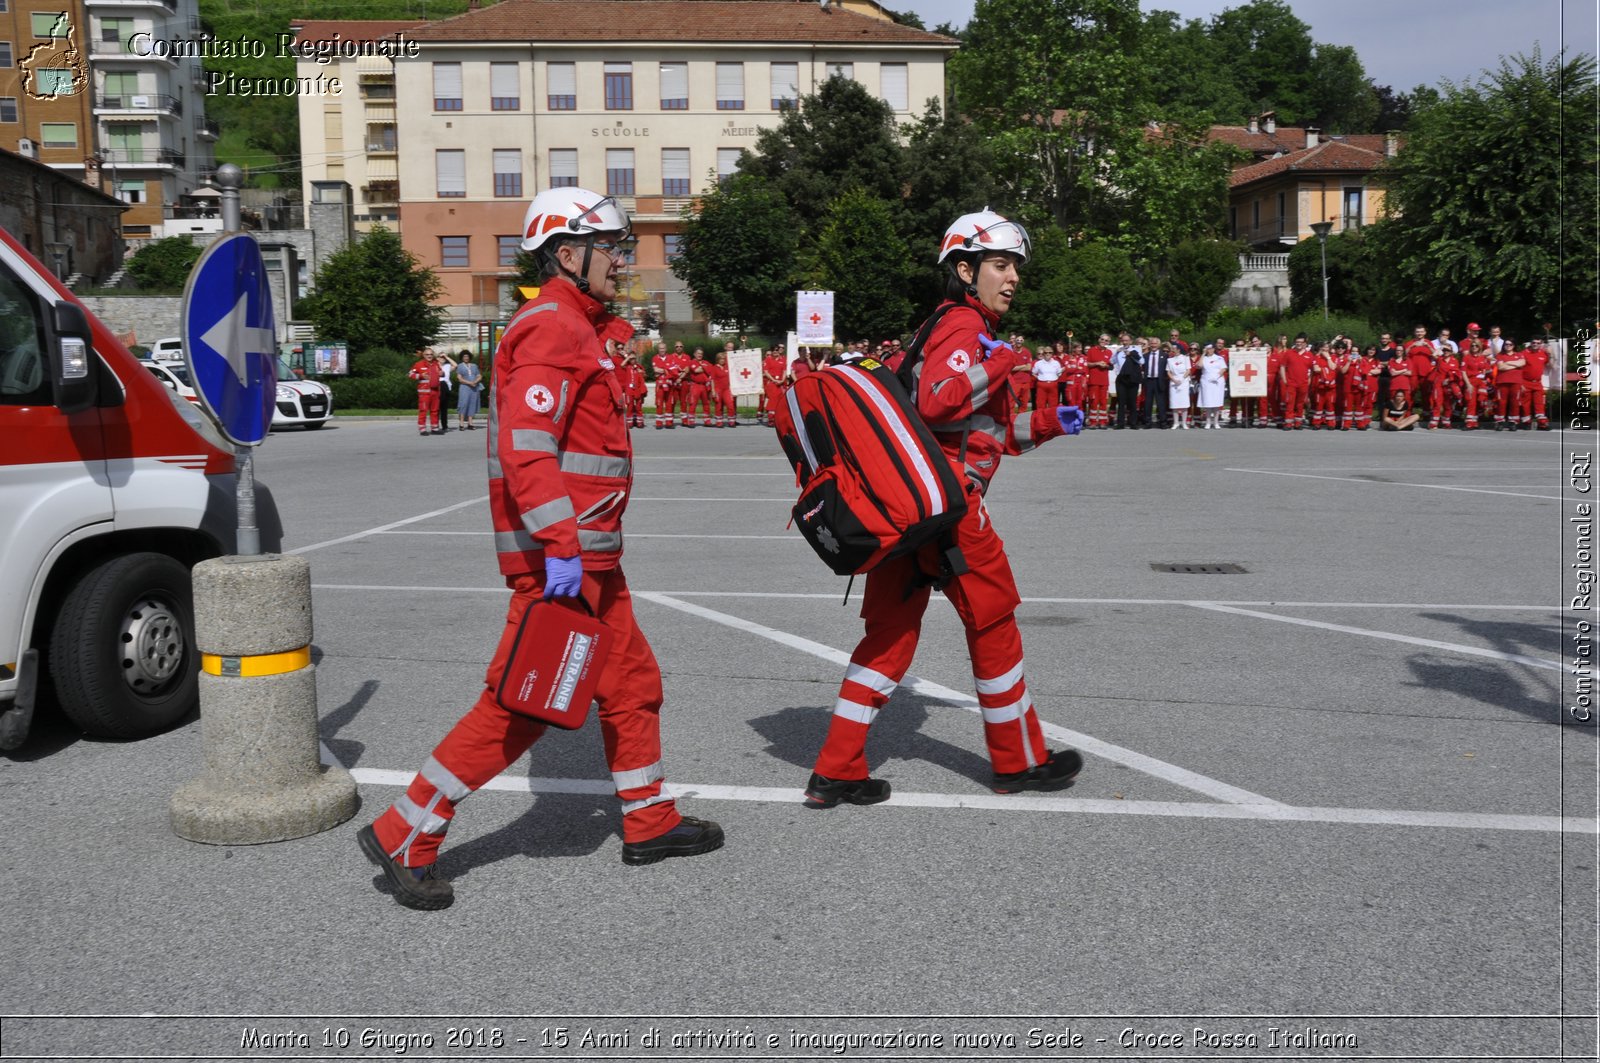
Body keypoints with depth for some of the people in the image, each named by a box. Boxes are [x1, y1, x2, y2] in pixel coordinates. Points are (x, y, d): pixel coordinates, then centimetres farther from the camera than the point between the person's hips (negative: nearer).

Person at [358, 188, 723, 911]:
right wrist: (561, 547, -29)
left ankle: (650, 823, 31)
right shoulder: (552, 329, -14)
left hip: (589, 556, 11)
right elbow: (525, 447, -25)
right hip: (559, 556, -11)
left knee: (631, 681, 17)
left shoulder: (584, 329, 20)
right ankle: (405, 837, 4)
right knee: (521, 702, -6)